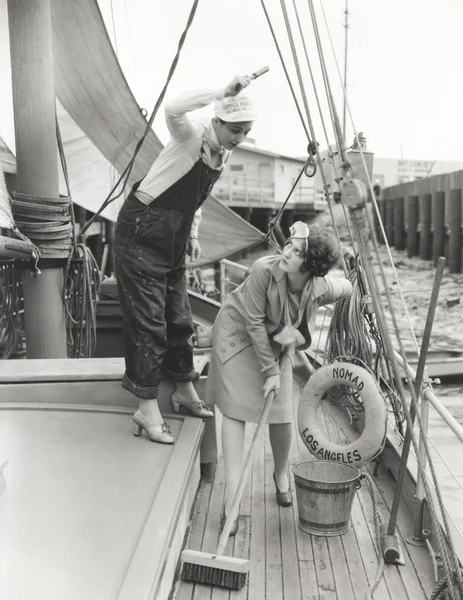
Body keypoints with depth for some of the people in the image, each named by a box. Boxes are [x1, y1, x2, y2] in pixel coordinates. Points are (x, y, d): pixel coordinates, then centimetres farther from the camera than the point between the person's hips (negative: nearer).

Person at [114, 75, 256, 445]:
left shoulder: (224, 153, 8)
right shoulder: (191, 137, -15)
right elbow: (174, 109, -39)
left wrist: (193, 235, 13)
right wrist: (224, 92, -34)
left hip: (173, 243, 8)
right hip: (141, 234, -8)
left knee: (179, 319, 13)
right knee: (148, 321, -7)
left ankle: (185, 390, 29)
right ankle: (148, 408, 2)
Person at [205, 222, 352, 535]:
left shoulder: (321, 288, -24)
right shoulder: (265, 269, -33)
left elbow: (348, 287, 1)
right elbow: (254, 322, -24)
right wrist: (269, 371, -19)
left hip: (274, 341, 3)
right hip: (237, 332, -2)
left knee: (282, 414, 0)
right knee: (235, 409, -7)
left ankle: (281, 474, 33)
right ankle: (232, 498, -1)